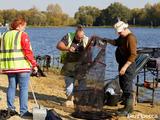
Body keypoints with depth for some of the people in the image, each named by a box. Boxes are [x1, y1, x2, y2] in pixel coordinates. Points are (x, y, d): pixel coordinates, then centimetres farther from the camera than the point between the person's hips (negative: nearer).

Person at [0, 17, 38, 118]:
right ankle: (23, 111, 1)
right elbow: (28, 51, -14)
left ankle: (10, 107, 15)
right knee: (23, 88, -1)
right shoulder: (23, 35, -8)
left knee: (11, 86, 15)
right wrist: (34, 64, -9)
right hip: (22, 66, -6)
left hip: (9, 66, 6)